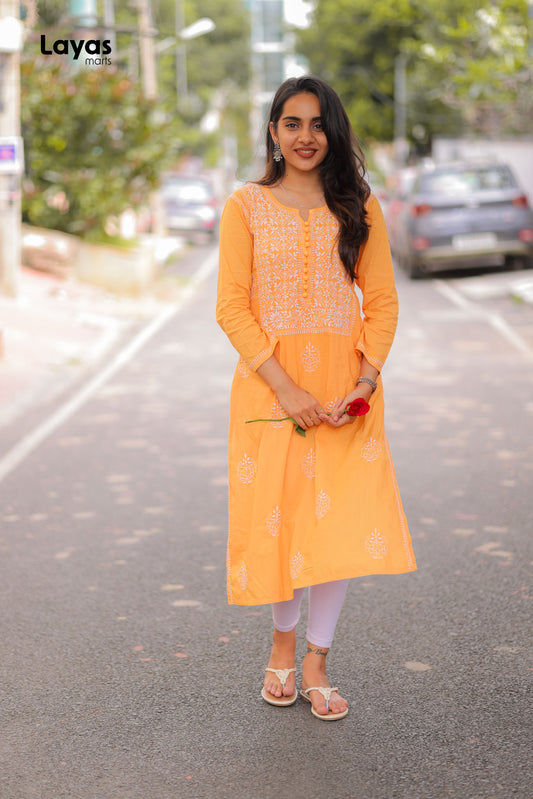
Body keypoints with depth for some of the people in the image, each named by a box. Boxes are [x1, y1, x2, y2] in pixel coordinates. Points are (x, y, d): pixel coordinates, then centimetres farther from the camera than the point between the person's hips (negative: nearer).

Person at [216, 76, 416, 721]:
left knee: (343, 520, -1)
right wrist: (287, 389, -14)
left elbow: (382, 300, 6)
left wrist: (367, 379, -10)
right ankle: (283, 639, 30)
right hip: (270, 382, -1)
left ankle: (316, 662, 15)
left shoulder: (358, 207, 8)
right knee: (277, 515, 4)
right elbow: (232, 307, -4)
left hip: (346, 384, 2)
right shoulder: (247, 206, 1)